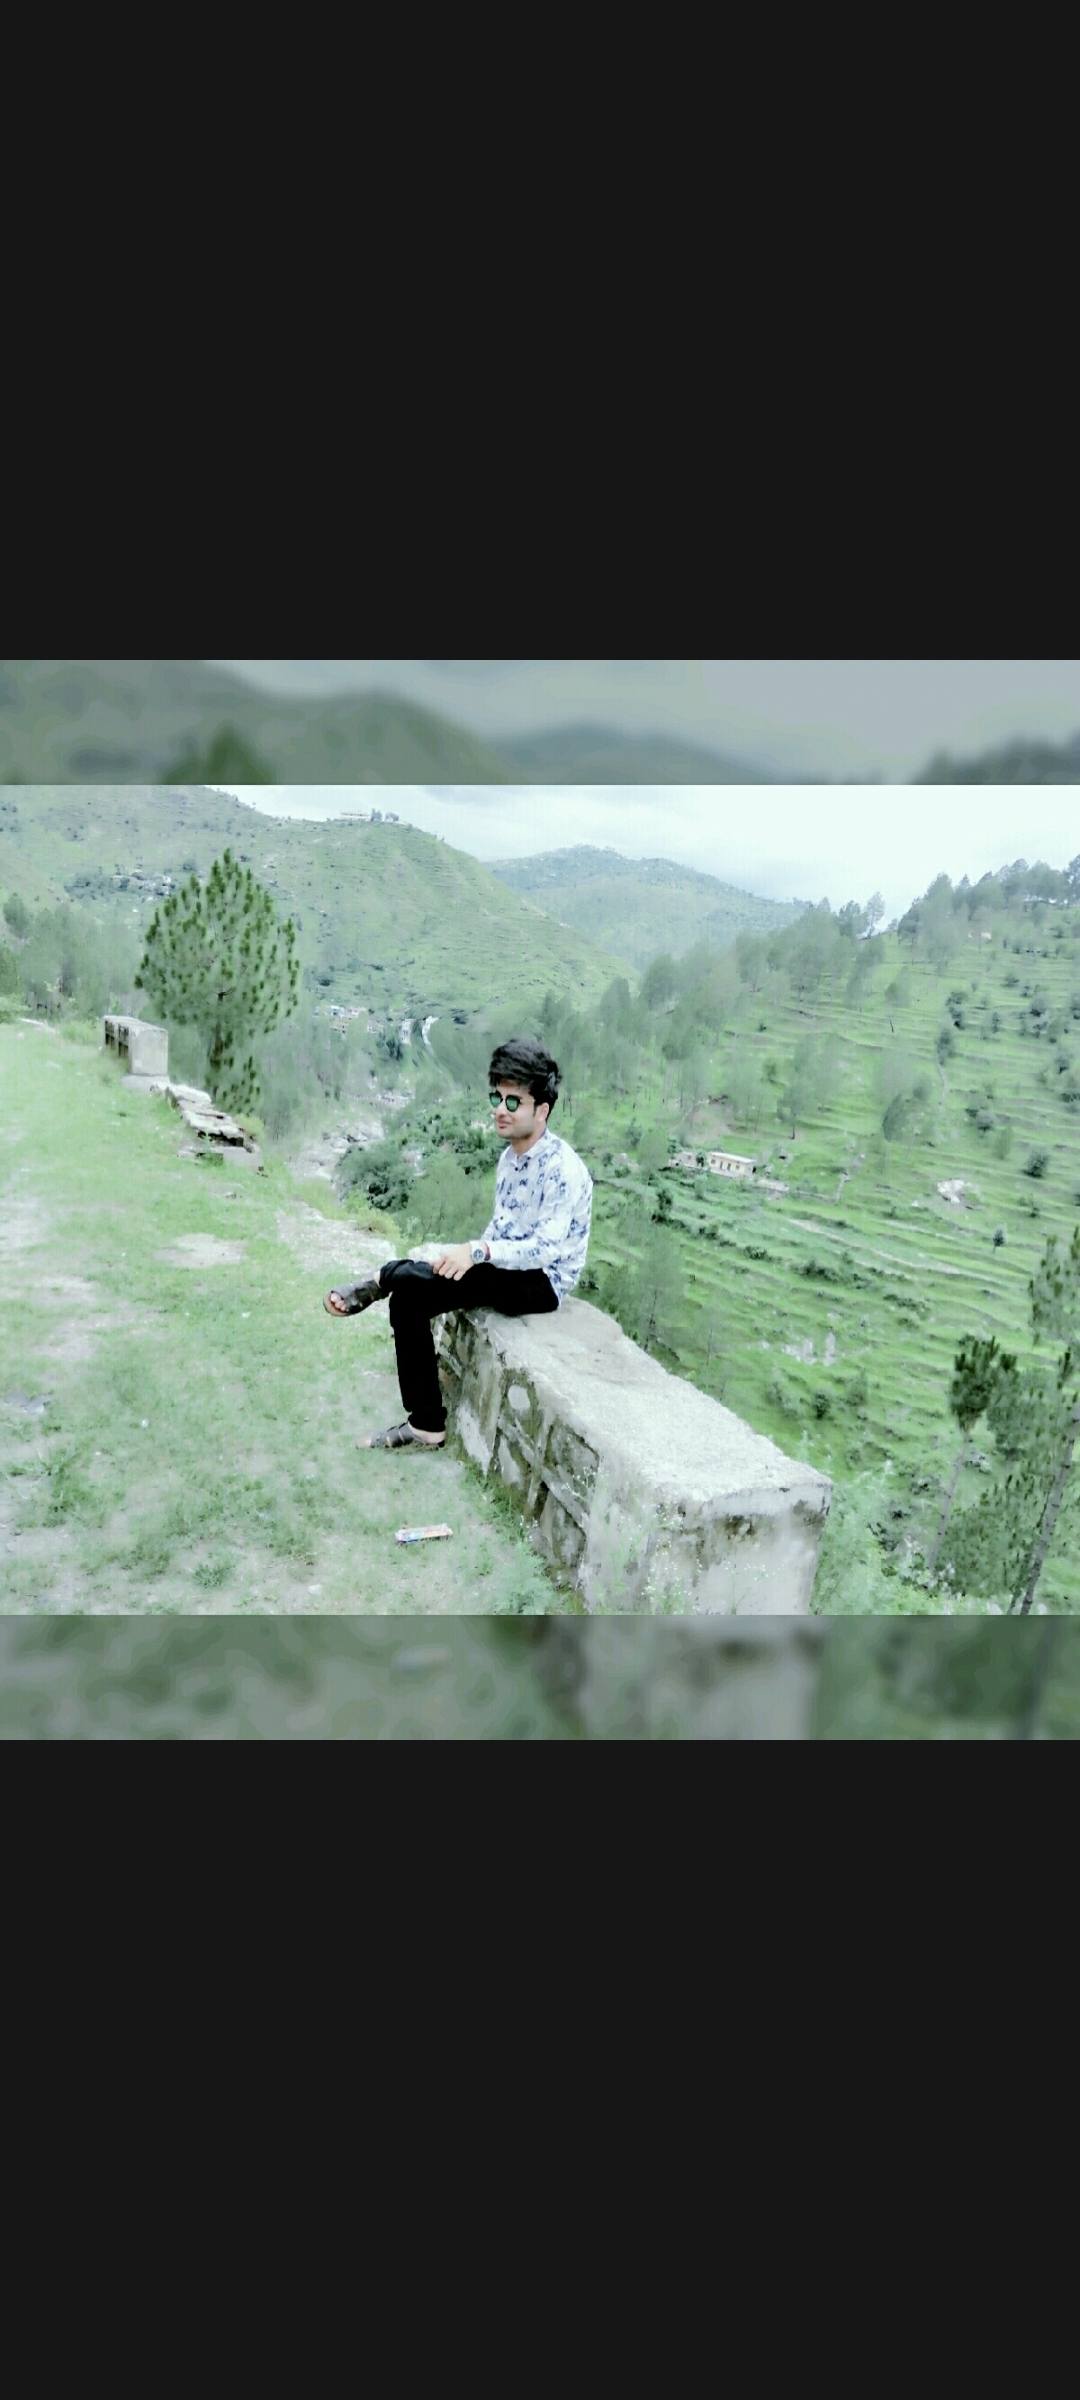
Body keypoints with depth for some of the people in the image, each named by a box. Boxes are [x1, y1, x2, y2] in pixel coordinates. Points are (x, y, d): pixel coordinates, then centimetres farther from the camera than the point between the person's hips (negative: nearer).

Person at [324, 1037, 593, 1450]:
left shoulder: (562, 1169, -20)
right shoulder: (510, 1157, 8)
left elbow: (547, 1248, -27)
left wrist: (478, 1251, -35)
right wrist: (466, 1254, -5)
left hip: (541, 1281, -9)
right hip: (506, 1271, 9)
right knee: (409, 1295, -7)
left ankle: (380, 1282, 7)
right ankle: (425, 1425, -3)